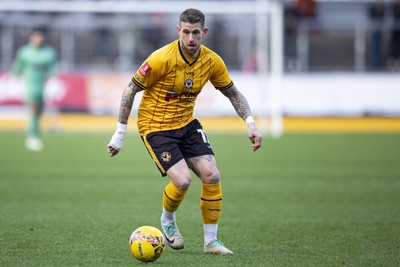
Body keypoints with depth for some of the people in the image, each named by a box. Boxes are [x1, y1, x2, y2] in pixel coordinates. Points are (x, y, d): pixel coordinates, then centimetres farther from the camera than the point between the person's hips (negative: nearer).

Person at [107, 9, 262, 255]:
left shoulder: (212, 61, -7)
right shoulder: (161, 59, -22)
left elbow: (233, 93, 8)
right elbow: (131, 90, -14)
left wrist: (250, 123, -7)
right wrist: (120, 133, -12)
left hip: (187, 124, 5)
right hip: (155, 126, -5)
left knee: (211, 175, -11)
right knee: (183, 180, -21)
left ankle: (211, 241, 4)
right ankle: (168, 221, 12)